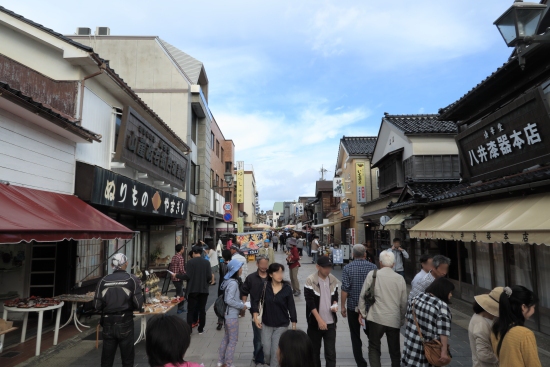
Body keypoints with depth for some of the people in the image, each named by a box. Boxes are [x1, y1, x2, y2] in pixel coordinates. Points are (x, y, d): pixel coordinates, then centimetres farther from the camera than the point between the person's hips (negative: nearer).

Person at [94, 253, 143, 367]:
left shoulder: (103, 281, -2)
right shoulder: (132, 279, -8)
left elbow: (97, 306, -3)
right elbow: (138, 304, -12)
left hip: (108, 323, 2)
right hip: (125, 323, -2)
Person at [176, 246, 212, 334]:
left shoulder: (190, 262, -10)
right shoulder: (207, 262, -3)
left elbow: (188, 276, -14)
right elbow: (209, 277, -6)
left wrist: (177, 276, 1)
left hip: (193, 289, -2)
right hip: (204, 289, 2)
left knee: (191, 310, 8)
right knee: (202, 309, 12)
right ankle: (201, 328, 18)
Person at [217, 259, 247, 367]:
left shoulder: (230, 281, 6)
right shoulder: (233, 283, -23)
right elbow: (229, 300, -27)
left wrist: (241, 303, 4)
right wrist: (242, 306, -18)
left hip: (229, 314, 9)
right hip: (232, 315, -9)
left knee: (226, 338, 19)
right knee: (233, 340, 4)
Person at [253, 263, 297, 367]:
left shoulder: (287, 288, -12)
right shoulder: (264, 286, -11)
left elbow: (291, 307, -5)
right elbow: (256, 301, -1)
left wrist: (294, 325, -2)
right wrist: (255, 316, -9)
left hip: (281, 325, -1)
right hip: (266, 324, 1)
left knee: (276, 351, 1)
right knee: (266, 351, 11)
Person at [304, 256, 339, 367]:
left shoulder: (333, 280, 1)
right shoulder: (310, 280, -13)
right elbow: (310, 302, -15)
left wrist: (335, 305, -7)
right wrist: (319, 320, -19)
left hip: (330, 323, 3)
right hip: (315, 322, -2)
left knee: (331, 353, 2)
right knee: (315, 351, 13)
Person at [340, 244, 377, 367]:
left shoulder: (347, 268, -10)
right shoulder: (373, 267, -5)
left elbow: (345, 289, -13)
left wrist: (343, 306, -4)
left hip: (353, 306, -2)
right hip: (369, 306, 2)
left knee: (355, 336, 10)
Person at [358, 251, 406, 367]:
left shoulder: (372, 274, -6)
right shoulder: (400, 278, 0)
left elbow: (363, 295, -4)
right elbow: (404, 302, 6)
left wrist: (362, 312, 9)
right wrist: (402, 320, 20)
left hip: (376, 318, -2)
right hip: (394, 319, 3)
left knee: (374, 348, 12)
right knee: (395, 351, 17)